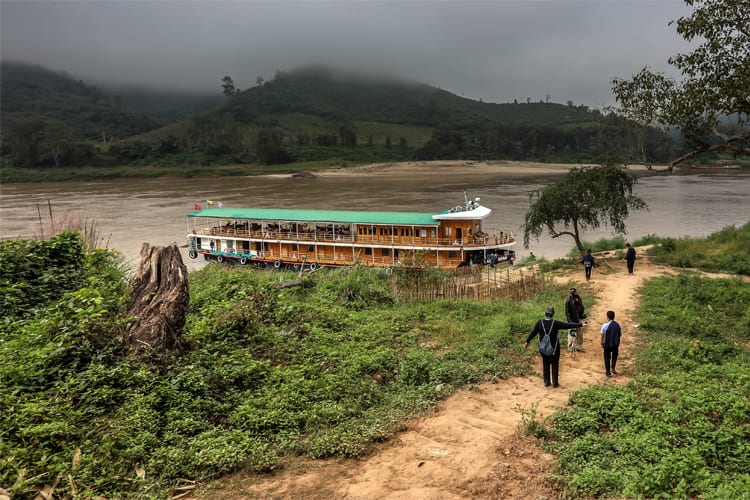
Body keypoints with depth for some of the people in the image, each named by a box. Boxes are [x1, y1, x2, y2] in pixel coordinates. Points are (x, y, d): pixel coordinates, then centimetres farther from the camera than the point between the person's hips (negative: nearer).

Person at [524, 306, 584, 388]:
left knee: (545, 365, 15)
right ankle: (555, 383, 14)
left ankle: (546, 382, 21)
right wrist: (580, 325, -3)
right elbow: (568, 325, -13)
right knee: (555, 365, 10)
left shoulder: (540, 323, -8)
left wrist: (527, 341, 15)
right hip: (554, 348, -2)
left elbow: (533, 333, 2)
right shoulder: (555, 323, -17)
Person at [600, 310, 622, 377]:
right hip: (615, 344, 2)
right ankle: (612, 368, 14)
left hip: (607, 344, -2)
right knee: (614, 356, 26)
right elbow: (620, 334, 0)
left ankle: (608, 372, 17)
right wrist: (617, 342, 15)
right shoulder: (618, 325, -8)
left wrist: (602, 343, 5)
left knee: (607, 358, 12)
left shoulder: (605, 325, -17)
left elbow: (602, 335, -9)